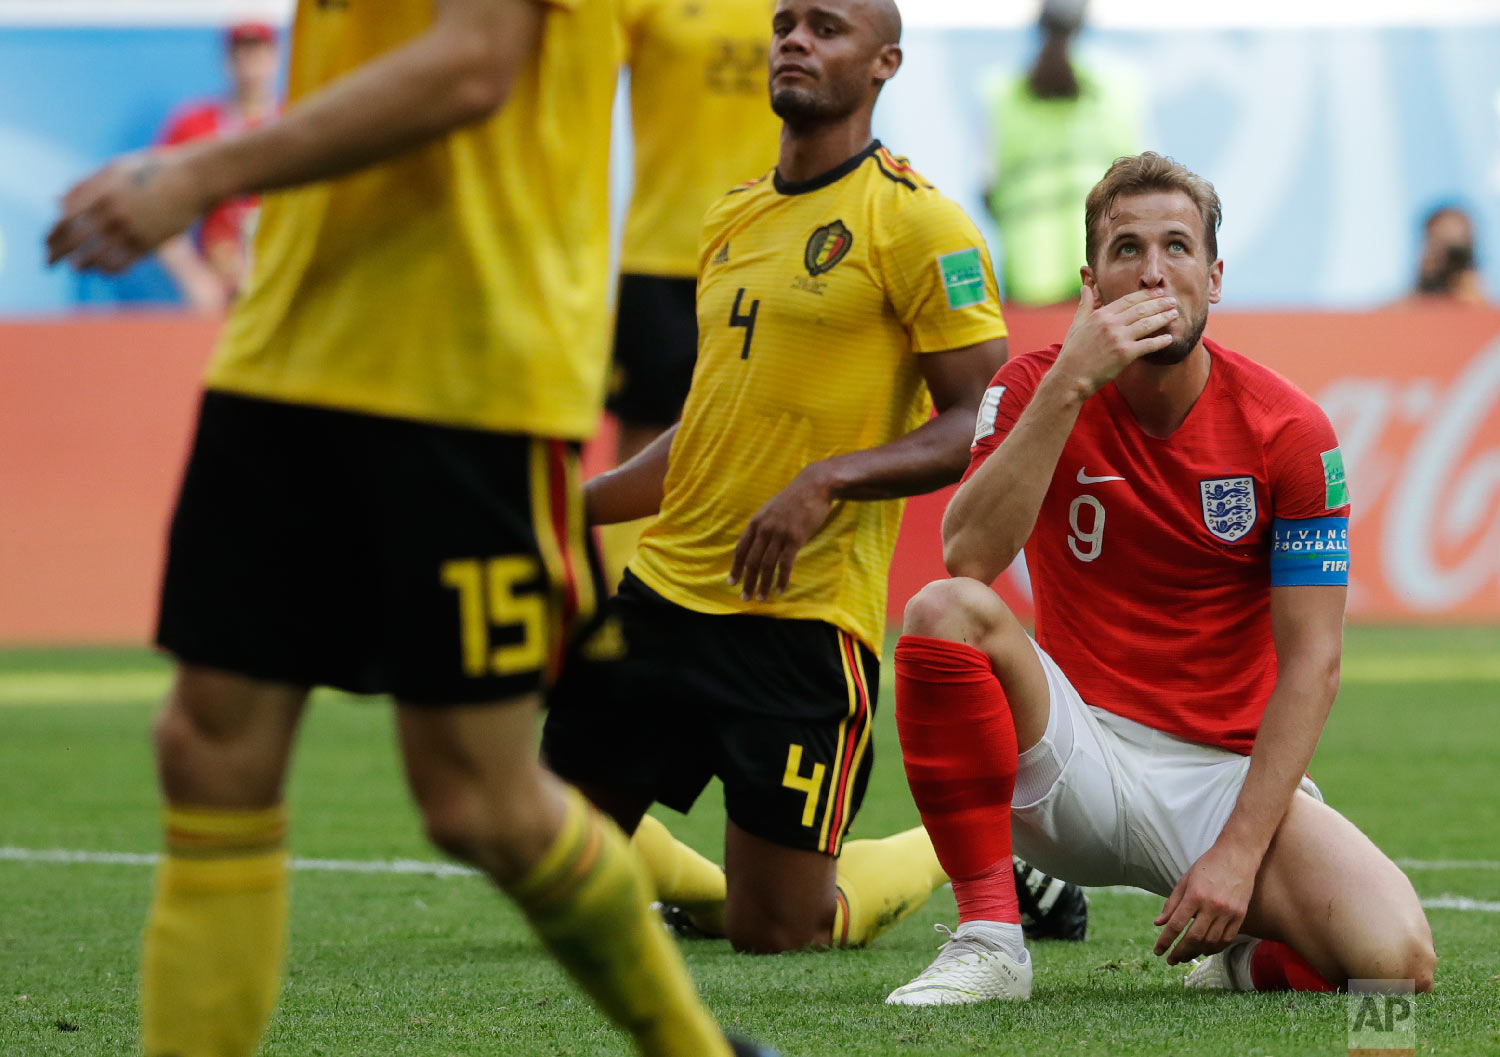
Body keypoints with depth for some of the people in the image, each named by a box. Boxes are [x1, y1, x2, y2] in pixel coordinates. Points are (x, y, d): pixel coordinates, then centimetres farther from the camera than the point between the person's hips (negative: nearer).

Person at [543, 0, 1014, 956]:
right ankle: (714, 885, 35)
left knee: (775, 934, -4)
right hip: (666, 591, 7)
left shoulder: (913, 221, -8)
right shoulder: (735, 219, 15)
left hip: (803, 618, -7)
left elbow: (982, 426, -13)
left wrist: (826, 481, -25)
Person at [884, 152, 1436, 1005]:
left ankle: (1251, 960, 11)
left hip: (1229, 774, 0)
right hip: (1080, 759, 0)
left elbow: (1311, 661, -7)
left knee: (1396, 961, -27)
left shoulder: (1290, 430, -6)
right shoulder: (1038, 389, -3)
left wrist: (1240, 850, -17)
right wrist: (1068, 385, -28)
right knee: (946, 612, -30)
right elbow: (968, 557, -21)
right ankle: (990, 938, -20)